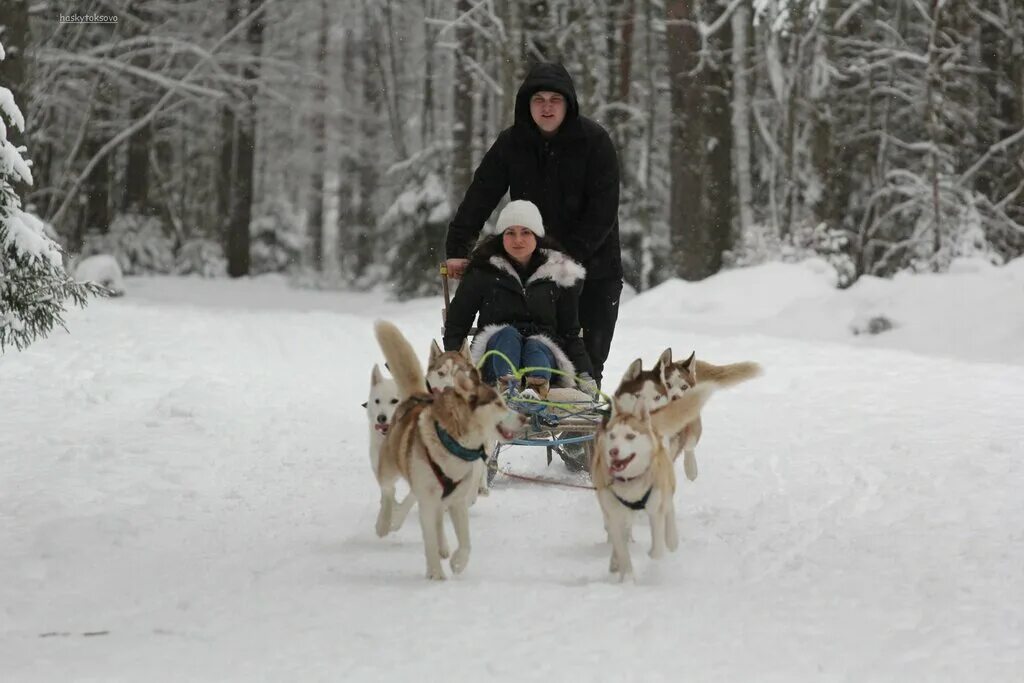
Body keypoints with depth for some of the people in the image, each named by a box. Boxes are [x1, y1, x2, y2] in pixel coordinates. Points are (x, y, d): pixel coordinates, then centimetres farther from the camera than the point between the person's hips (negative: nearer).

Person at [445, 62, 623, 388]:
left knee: (587, 357, -3)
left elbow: (603, 209, -13)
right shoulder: (511, 143, -1)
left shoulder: (594, 140, -10)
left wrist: (570, 255, -21)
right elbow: (479, 197, -5)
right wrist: (457, 249, -16)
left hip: (592, 264, -2)